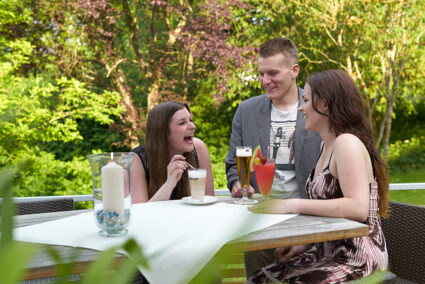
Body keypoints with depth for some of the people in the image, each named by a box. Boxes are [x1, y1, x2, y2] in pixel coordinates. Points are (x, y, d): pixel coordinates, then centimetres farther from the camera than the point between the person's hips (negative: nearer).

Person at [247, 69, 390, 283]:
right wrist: (304, 242, 8)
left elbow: (358, 208, -29)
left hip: (356, 261, -9)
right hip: (330, 253, 9)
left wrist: (293, 205, -28)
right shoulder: (327, 145, 14)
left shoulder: (347, 143, -16)